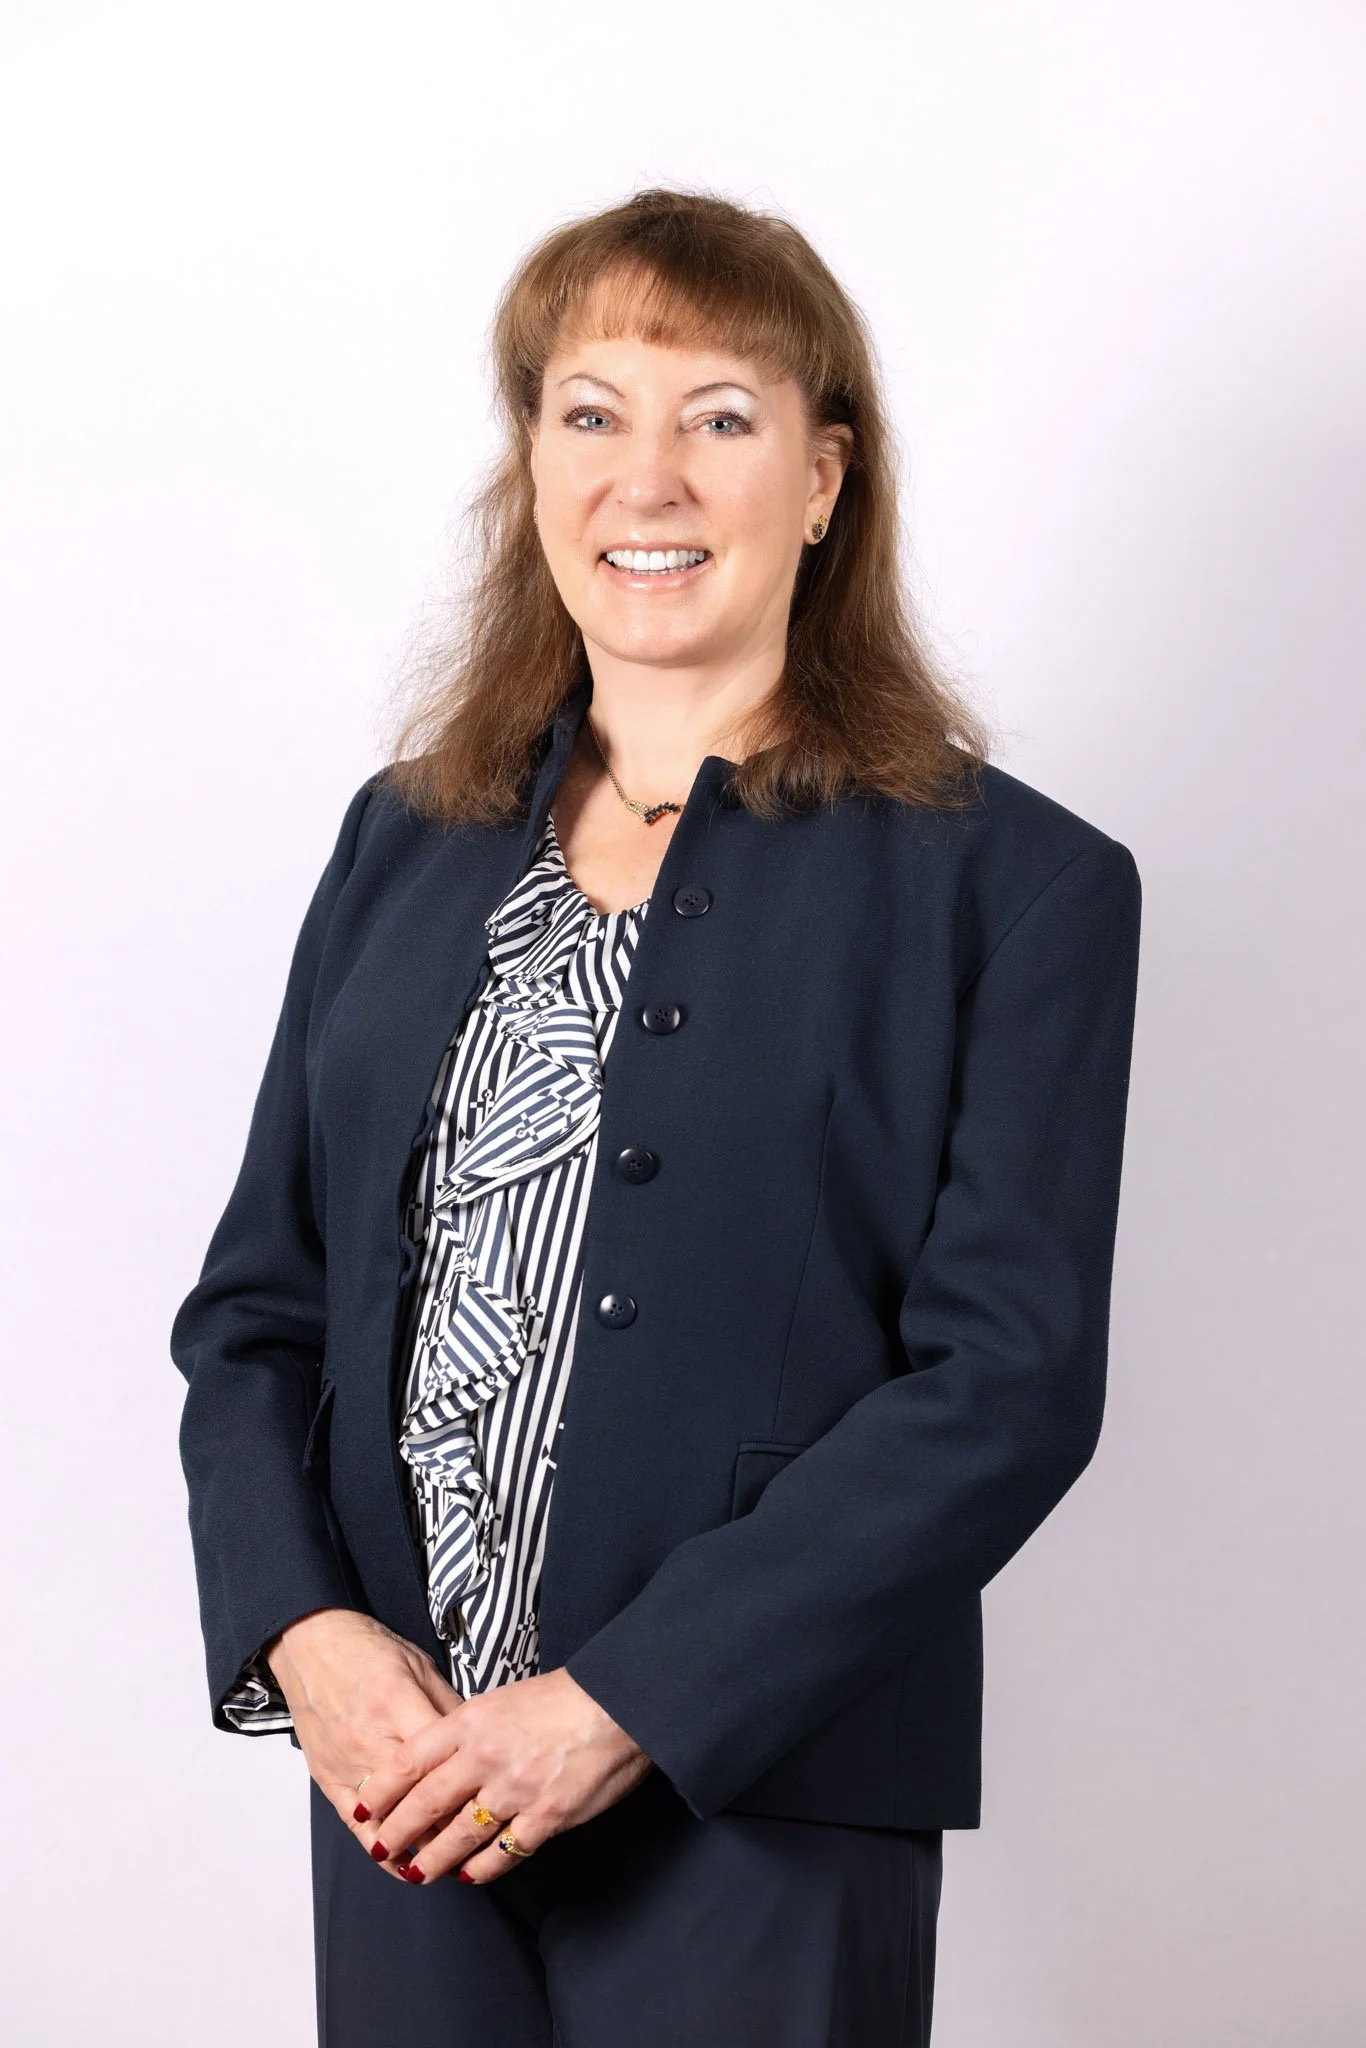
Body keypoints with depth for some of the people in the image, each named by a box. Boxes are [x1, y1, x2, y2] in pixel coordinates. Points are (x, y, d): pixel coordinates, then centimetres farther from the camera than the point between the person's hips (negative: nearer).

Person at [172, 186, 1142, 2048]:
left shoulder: (1015, 889, -5)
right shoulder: (408, 842, 9)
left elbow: (1009, 1382, -11)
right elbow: (257, 1300, 9)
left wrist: (627, 1705, -17)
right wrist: (303, 1632, -8)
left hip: (767, 1814, -3)